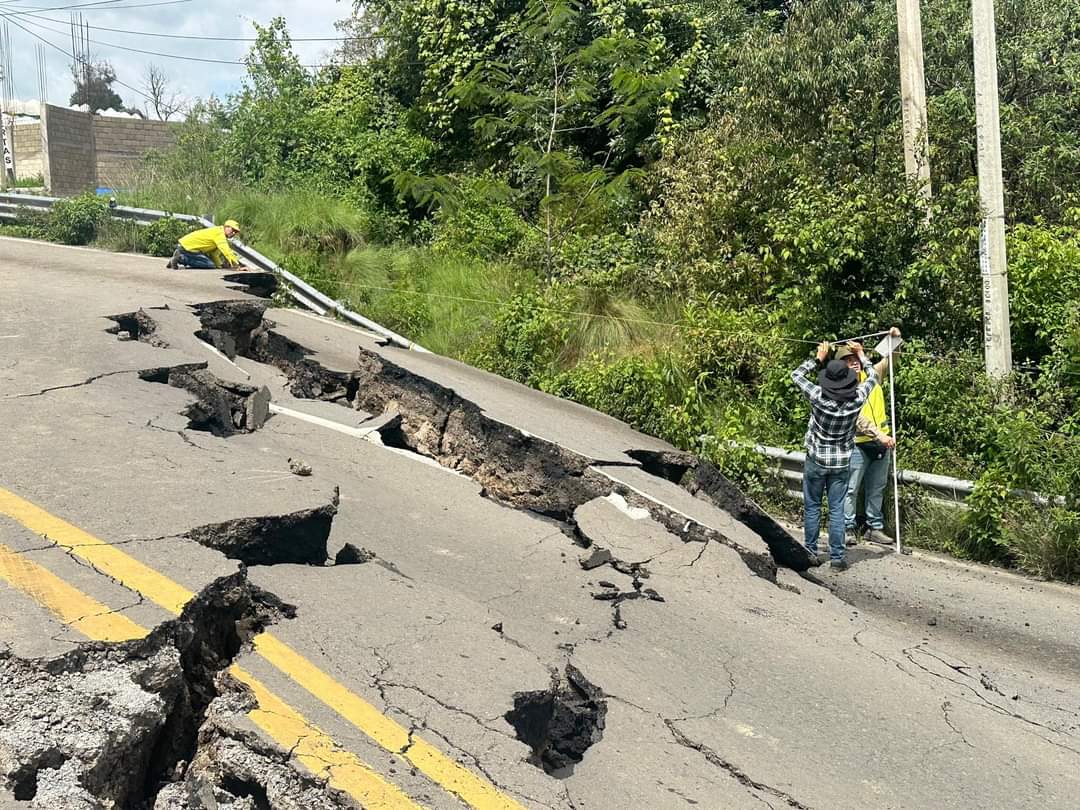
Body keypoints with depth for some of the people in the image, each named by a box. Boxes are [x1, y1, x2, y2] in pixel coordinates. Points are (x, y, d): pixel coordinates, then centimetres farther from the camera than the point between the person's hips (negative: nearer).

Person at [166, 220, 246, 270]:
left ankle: (180, 257, 14)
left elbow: (214, 251, 18)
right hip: (188, 247, -10)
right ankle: (181, 258, -12)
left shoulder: (217, 231, 16)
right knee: (210, 265, -13)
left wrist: (220, 264, 8)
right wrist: (238, 266, -28)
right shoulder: (219, 233, -15)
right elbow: (226, 251, -26)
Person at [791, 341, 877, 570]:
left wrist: (819, 358, 3)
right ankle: (837, 557, 6)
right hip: (841, 463, 2)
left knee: (812, 508, 9)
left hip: (816, 461, -2)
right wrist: (861, 354, 19)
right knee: (837, 510, 5)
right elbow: (873, 375, 8)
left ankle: (811, 553, 15)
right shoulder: (857, 399, -12)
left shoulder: (818, 397, -19)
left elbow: (796, 375, -4)